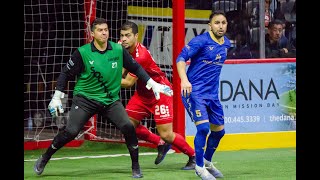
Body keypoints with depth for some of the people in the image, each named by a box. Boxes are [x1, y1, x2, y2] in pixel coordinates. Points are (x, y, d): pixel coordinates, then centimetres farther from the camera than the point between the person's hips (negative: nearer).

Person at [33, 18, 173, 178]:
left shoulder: (118, 50, -3)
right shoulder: (82, 53, -10)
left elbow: (135, 68, 9)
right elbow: (66, 74, -2)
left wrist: (153, 84, 5)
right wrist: (56, 97, -5)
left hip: (111, 100, 2)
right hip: (85, 99, -2)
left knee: (128, 127, -17)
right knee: (70, 132, -16)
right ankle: (44, 159, 6)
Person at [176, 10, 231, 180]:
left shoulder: (226, 43, 7)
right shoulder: (201, 41, -15)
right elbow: (181, 58, -21)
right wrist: (184, 80, -36)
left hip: (212, 93, 7)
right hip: (194, 91, -7)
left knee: (219, 131, 13)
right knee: (203, 127, -19)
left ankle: (207, 161, 36)